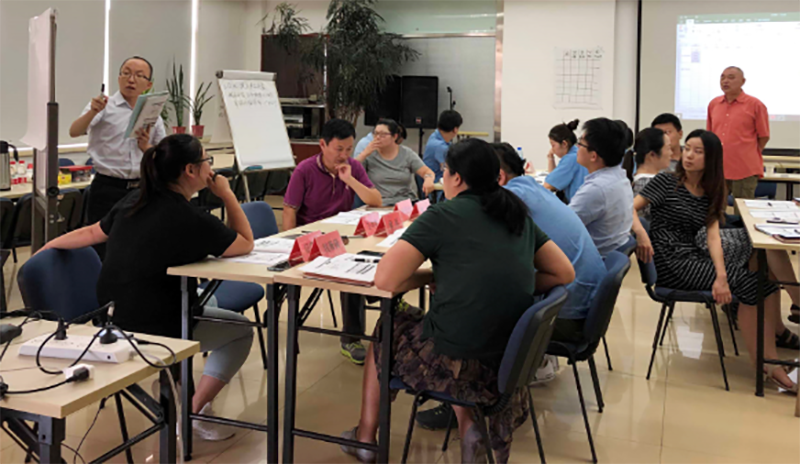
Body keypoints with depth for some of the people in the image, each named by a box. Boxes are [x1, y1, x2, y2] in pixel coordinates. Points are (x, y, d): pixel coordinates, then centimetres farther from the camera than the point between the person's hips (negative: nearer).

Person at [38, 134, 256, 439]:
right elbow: (246, 245, -10)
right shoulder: (190, 219, -22)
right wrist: (226, 194, -5)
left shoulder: (134, 201, 0)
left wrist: (47, 247, 30)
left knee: (204, 299, 32)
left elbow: (92, 234, 13)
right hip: (155, 331, -8)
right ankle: (195, 411, 4)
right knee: (242, 330, 12)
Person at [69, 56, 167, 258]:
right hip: (108, 188, -4)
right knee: (103, 251, -3)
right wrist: (93, 112, -33)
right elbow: (74, 132, -15)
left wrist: (146, 147, -7)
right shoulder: (105, 106, 0)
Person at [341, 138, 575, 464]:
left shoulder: (443, 216, -7)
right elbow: (564, 273, 13)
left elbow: (385, 281, -13)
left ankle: (365, 436, 34)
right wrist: (505, 287, 12)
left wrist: (431, 276, 5)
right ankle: (468, 427, 15)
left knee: (389, 325, 25)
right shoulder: (518, 214, 9)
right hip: (512, 365, 5)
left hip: (457, 363, -5)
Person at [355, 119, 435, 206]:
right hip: (379, 206, -1)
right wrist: (365, 153, -8)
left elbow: (427, 172, 3)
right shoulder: (370, 154, 6)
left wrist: (429, 180, -21)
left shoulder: (407, 154, 9)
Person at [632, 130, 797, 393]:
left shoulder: (710, 193, 10)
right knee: (749, 282, -16)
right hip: (671, 262, -6)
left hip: (694, 257, 7)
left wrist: (721, 275, -18)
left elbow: (712, 236, -3)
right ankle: (769, 363, -8)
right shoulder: (666, 182, -4)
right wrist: (641, 233, -30)